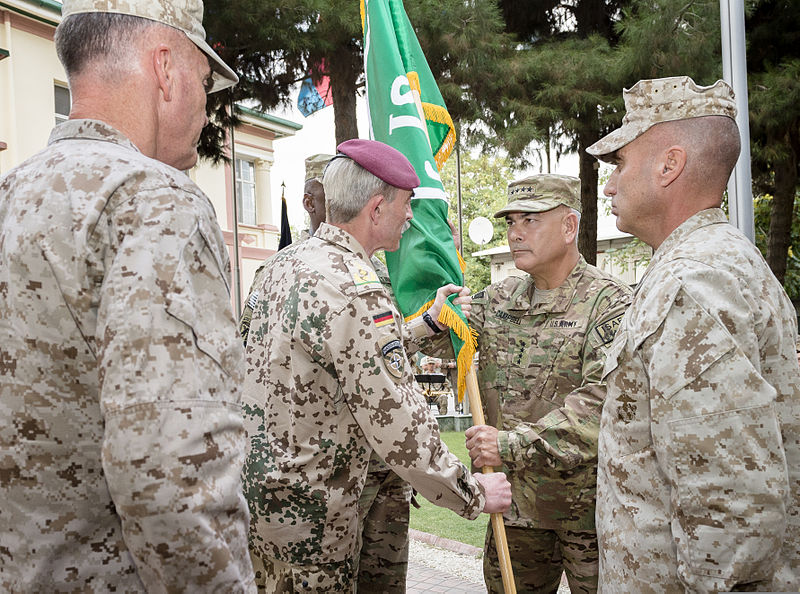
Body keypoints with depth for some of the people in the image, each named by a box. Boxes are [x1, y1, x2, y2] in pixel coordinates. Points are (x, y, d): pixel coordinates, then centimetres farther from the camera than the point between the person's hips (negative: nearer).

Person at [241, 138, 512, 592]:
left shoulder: (288, 261, 4)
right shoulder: (355, 289, -26)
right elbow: (399, 426, -25)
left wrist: (427, 322, 23)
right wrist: (473, 494, -13)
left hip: (256, 488, 9)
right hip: (306, 513, -9)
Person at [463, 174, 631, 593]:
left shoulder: (609, 303, -12)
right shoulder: (498, 299, 8)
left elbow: (603, 401, -24)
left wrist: (514, 443, -28)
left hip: (586, 502, -5)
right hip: (514, 501, 5)